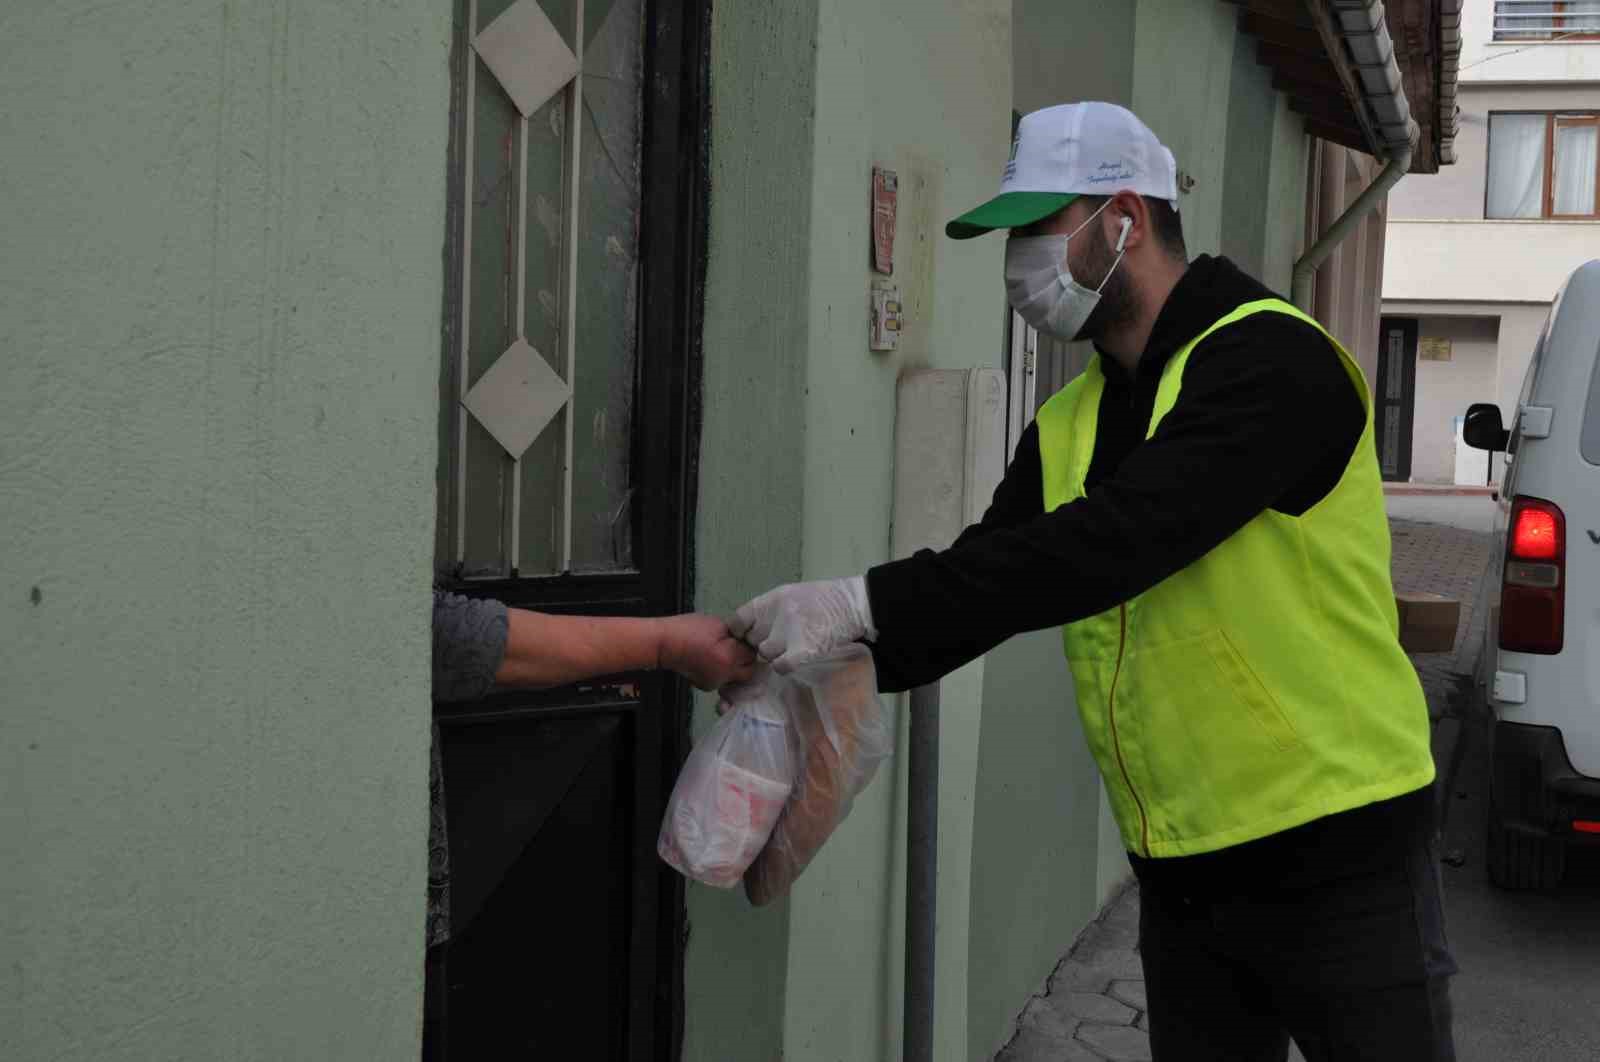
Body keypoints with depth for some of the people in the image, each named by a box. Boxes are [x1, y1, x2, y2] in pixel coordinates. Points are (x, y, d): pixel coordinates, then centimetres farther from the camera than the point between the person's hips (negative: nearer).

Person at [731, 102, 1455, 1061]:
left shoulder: (1270, 361, -16)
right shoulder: (1069, 425, 8)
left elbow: (1115, 544, -29)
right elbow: (989, 576, 6)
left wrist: (864, 603, -30)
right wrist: (822, 654, -11)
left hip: (1340, 852, -7)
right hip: (1181, 871, 7)